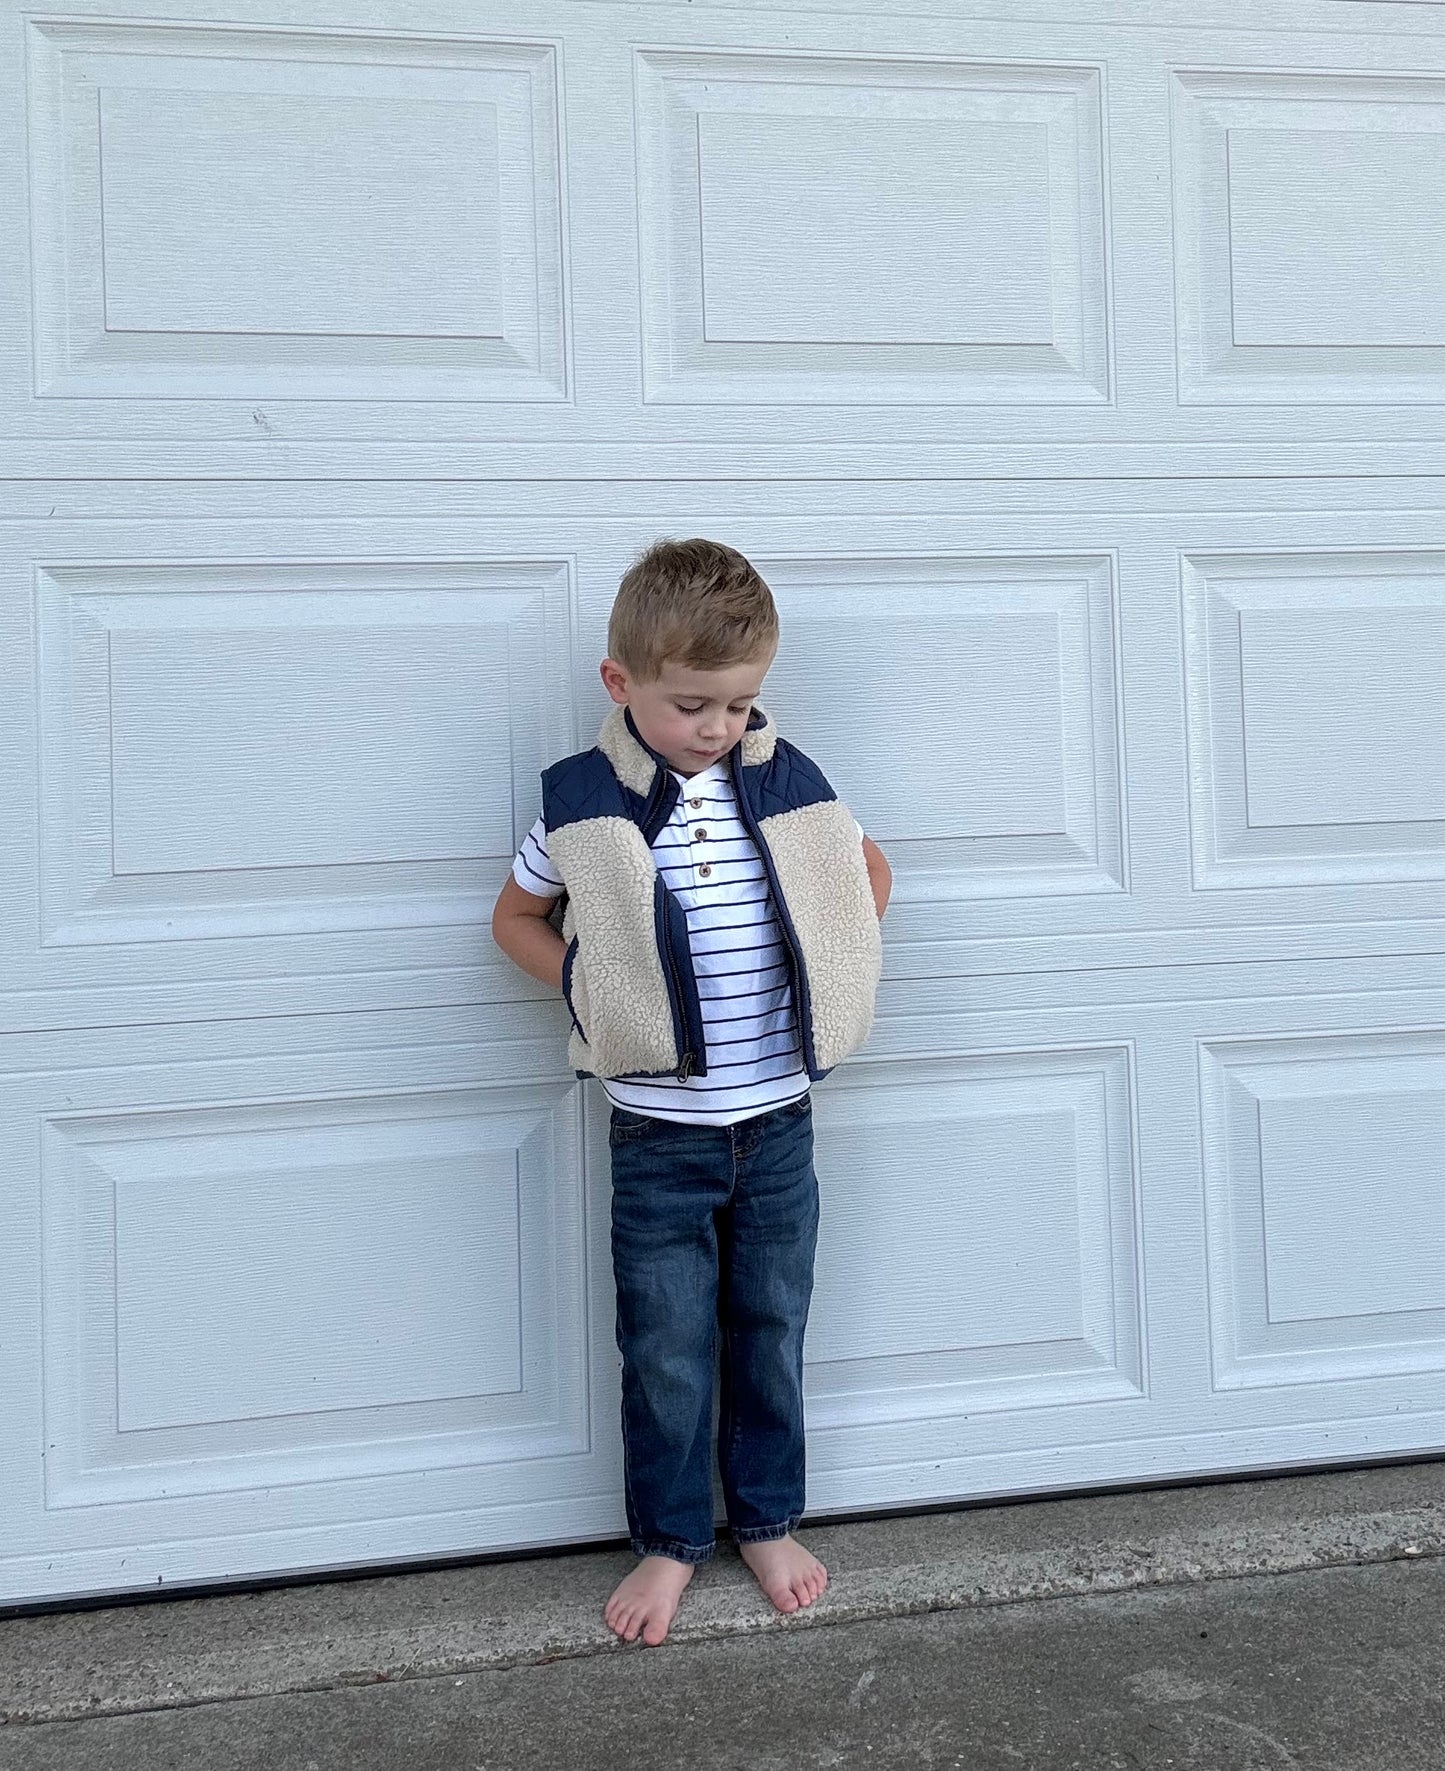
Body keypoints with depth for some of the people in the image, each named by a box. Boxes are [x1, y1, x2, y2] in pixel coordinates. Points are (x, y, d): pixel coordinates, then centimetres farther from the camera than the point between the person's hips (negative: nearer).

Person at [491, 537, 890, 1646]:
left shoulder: (787, 784, -3)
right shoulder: (583, 801, -8)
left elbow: (869, 873, 16)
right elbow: (517, 917, 7)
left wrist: (832, 972, 4)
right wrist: (588, 988, -7)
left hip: (779, 1121, 2)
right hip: (657, 1136, -2)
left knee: (772, 1332, 16)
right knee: (666, 1349, 9)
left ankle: (769, 1521, 35)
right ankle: (670, 1540, 29)